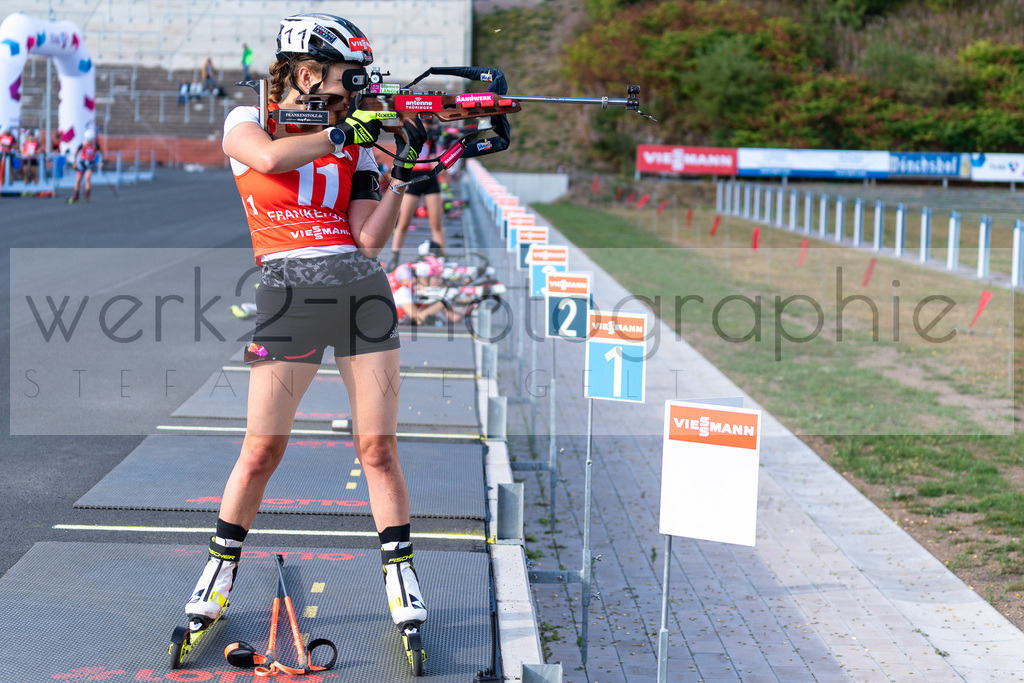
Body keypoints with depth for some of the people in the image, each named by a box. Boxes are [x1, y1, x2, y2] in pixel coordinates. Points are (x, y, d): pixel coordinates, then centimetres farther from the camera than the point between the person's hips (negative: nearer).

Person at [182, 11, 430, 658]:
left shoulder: (355, 143, 13)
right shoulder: (248, 121, 7)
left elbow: (368, 241, 4)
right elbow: (270, 157, -18)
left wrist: (404, 173, -5)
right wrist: (346, 131, -13)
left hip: (362, 289, 3)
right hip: (289, 290, -3)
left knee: (378, 445, 2)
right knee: (263, 446, -1)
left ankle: (401, 578, 13)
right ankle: (222, 569, 18)